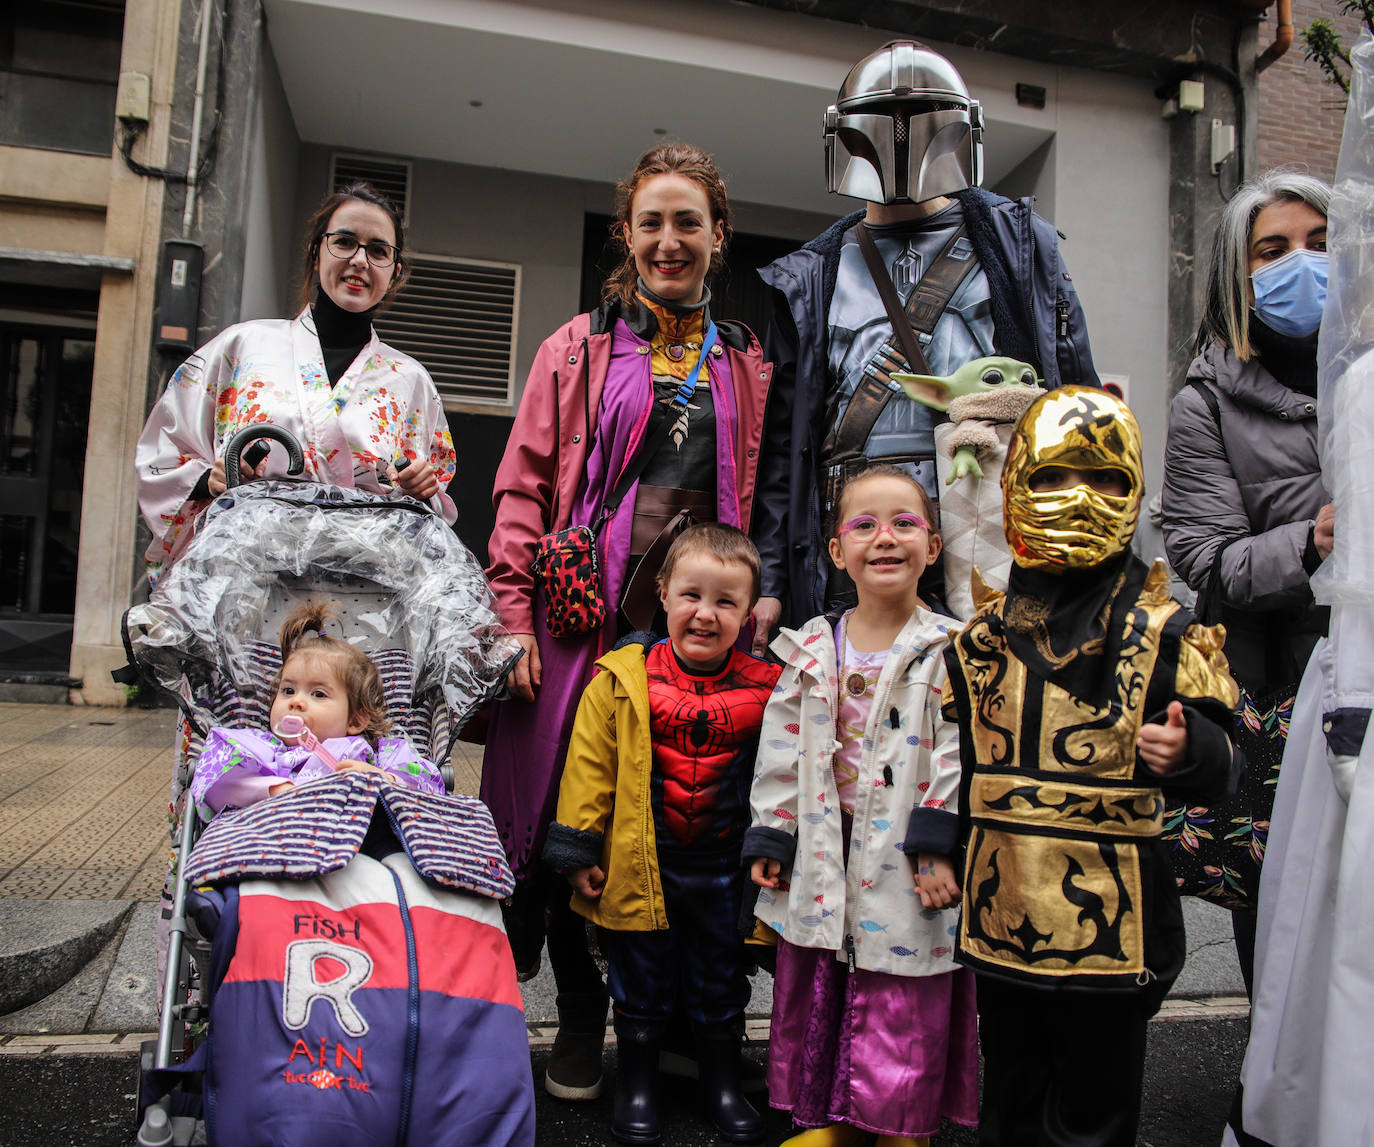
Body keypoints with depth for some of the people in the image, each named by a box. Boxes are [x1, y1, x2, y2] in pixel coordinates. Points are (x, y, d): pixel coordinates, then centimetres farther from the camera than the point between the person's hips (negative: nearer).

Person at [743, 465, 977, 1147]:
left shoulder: (950, 652, -8)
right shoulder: (813, 650, 2)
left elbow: (957, 757, -11)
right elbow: (781, 752, 5)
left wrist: (941, 848, -15)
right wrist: (769, 840, 5)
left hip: (906, 862, -3)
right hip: (825, 858, 4)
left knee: (904, 1011, 7)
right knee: (817, 992, 16)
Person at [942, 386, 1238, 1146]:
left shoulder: (1161, 632, -5)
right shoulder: (982, 635, 2)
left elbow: (1217, 753, -7)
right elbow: (955, 758, 10)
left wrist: (1186, 749, -27)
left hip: (1108, 919, -2)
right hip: (1002, 909, 3)